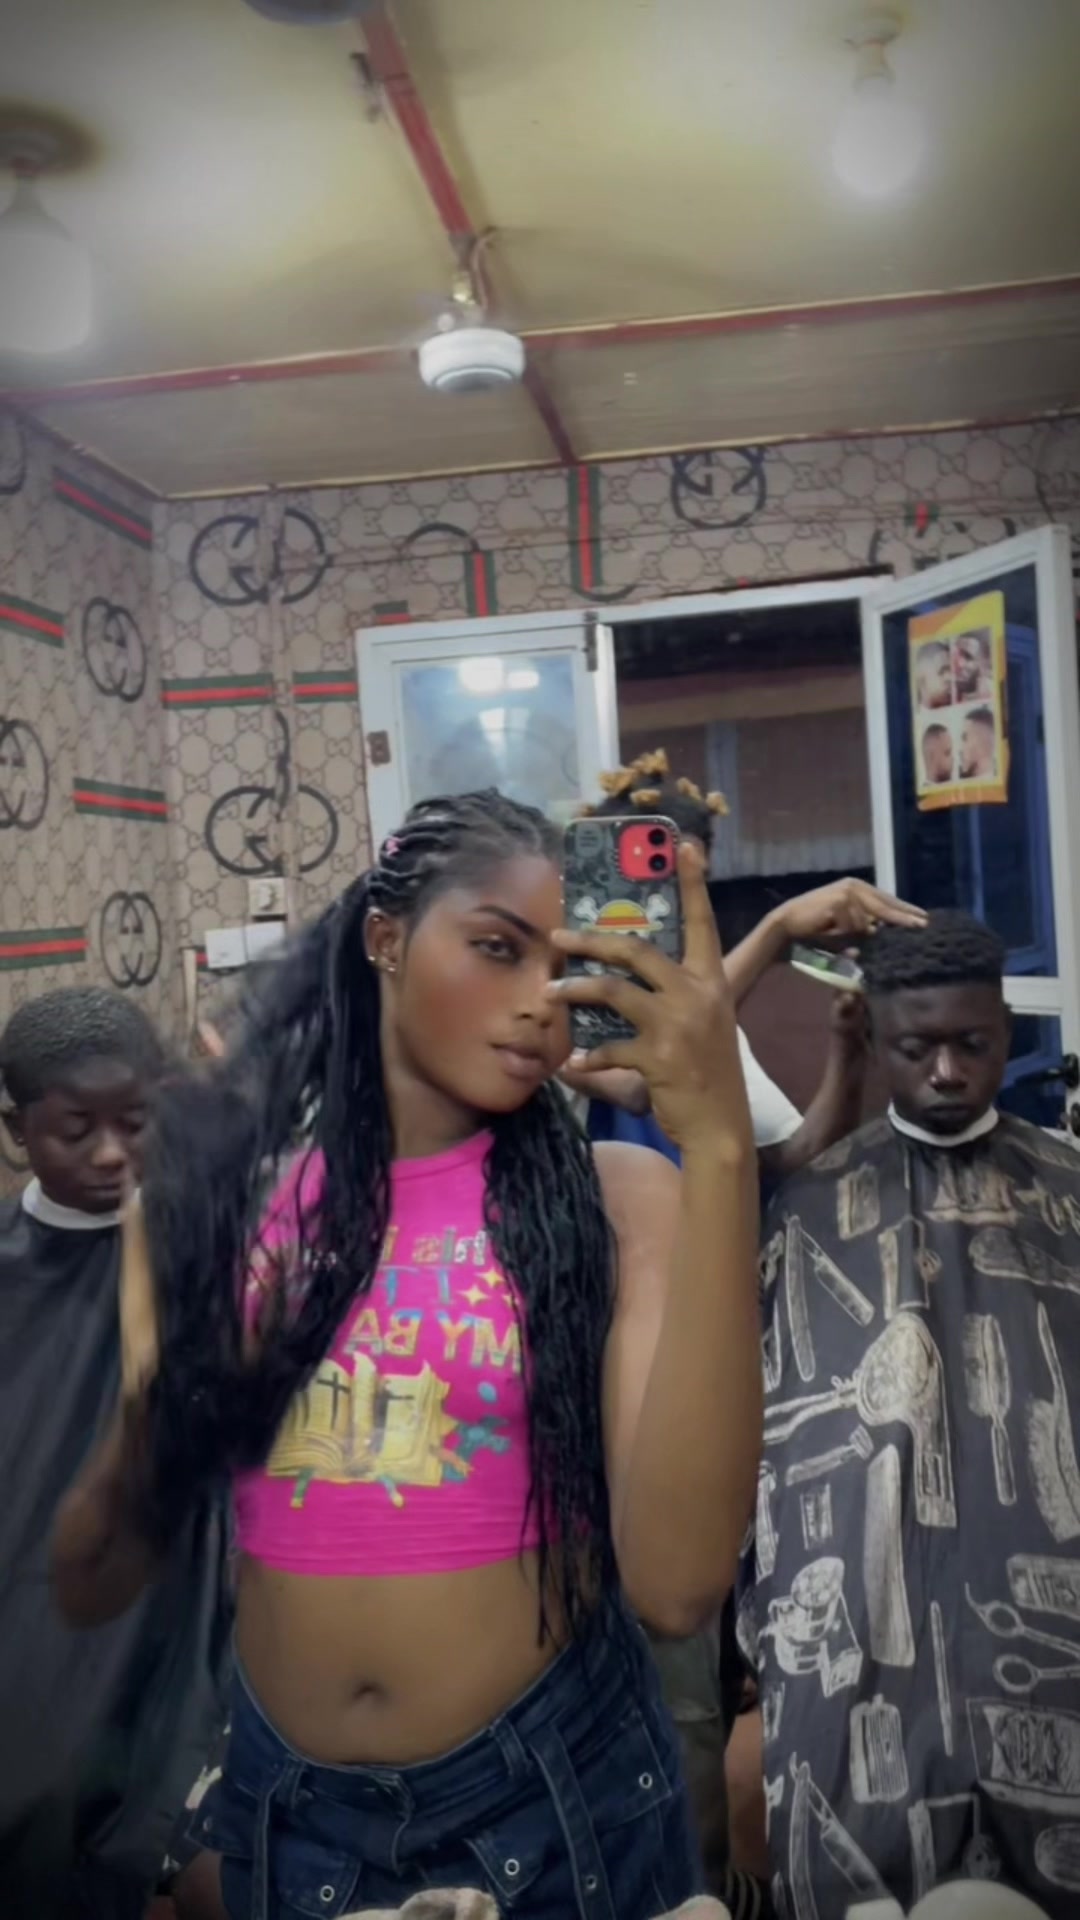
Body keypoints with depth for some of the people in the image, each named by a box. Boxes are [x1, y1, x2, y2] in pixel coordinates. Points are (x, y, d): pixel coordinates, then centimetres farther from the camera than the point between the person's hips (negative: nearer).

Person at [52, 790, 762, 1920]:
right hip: (283, 1800, 2)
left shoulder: (616, 1199, -11)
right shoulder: (226, 1194, -5)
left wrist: (717, 1145, -30)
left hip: (555, 1792, -1)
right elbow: (89, 1581, 1)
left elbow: (678, 1581, -26)